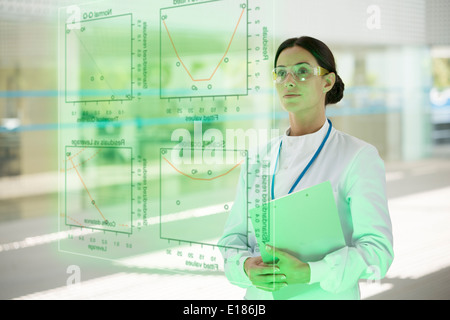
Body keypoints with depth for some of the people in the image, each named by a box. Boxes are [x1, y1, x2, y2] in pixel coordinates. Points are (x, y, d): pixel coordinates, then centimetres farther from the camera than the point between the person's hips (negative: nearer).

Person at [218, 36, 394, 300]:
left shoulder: (360, 157, -5)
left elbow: (377, 249, -11)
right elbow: (233, 236, 9)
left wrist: (307, 272, -23)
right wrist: (247, 267, -12)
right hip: (259, 294, 4)